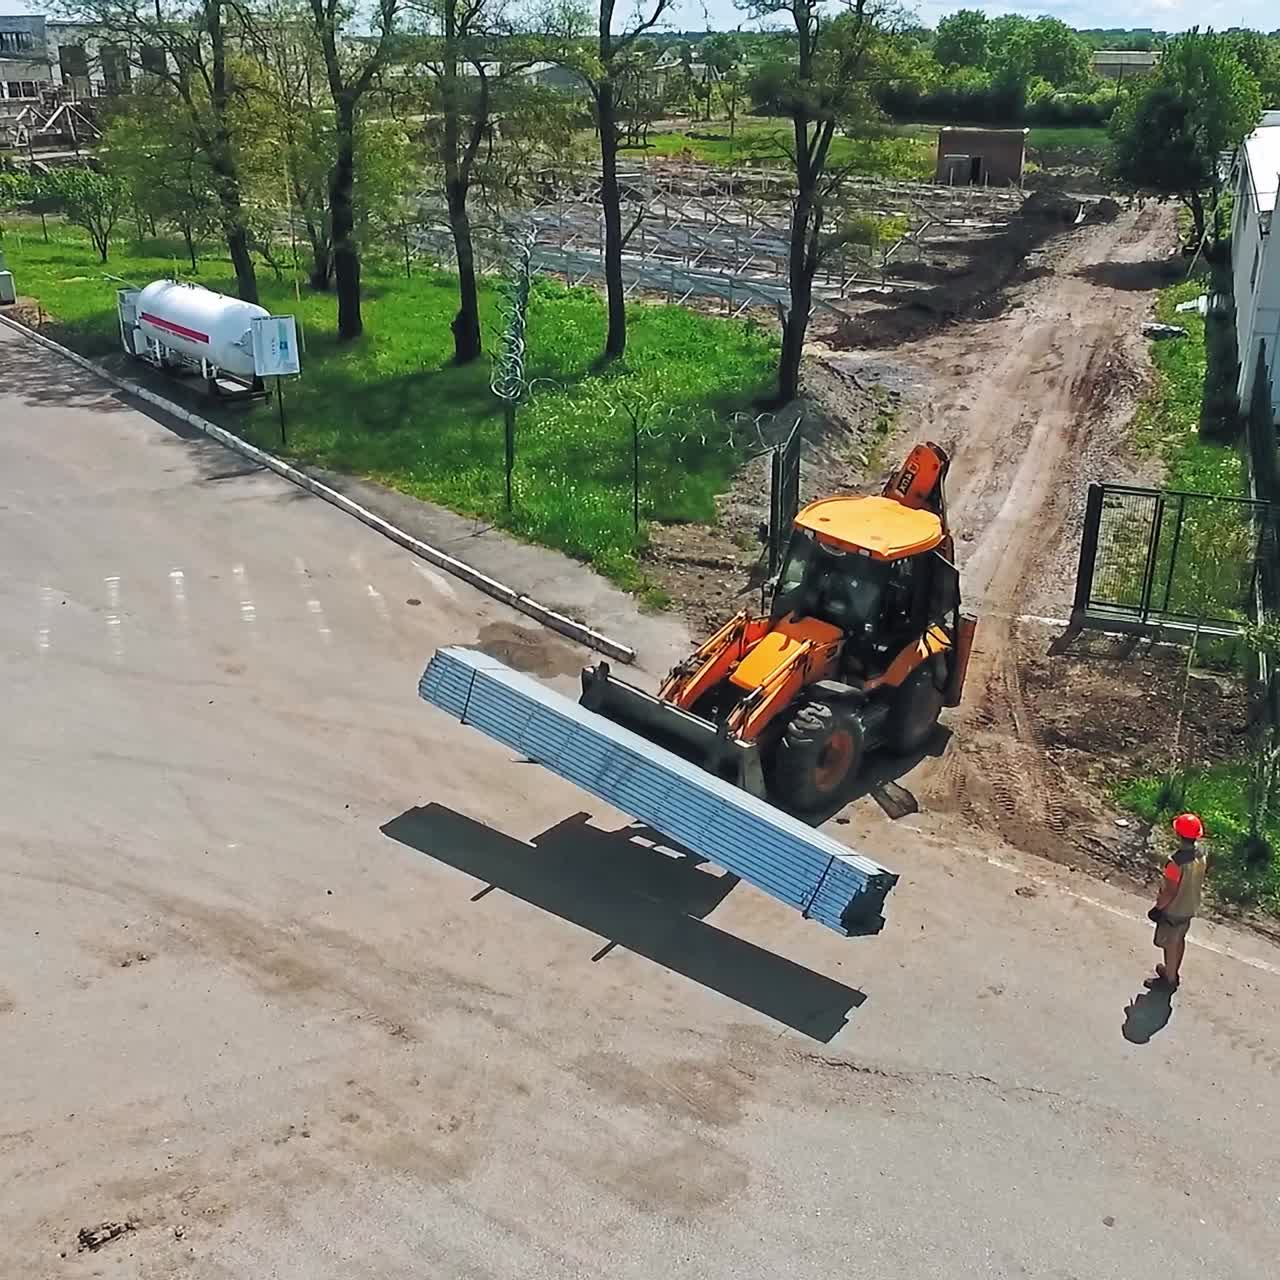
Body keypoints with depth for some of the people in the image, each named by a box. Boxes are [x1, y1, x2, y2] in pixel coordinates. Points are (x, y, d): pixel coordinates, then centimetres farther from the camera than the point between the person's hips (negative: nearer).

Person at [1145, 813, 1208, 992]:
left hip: (1173, 910, -7)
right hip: (1190, 906, 7)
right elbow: (1199, 879, 3)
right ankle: (1173, 971, 47)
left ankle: (1169, 980, 33)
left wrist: (1157, 908, -11)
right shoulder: (1201, 853, -13)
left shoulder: (1177, 862, -37)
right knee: (1179, 939, 27)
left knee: (1170, 944, 14)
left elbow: (1169, 892, -27)